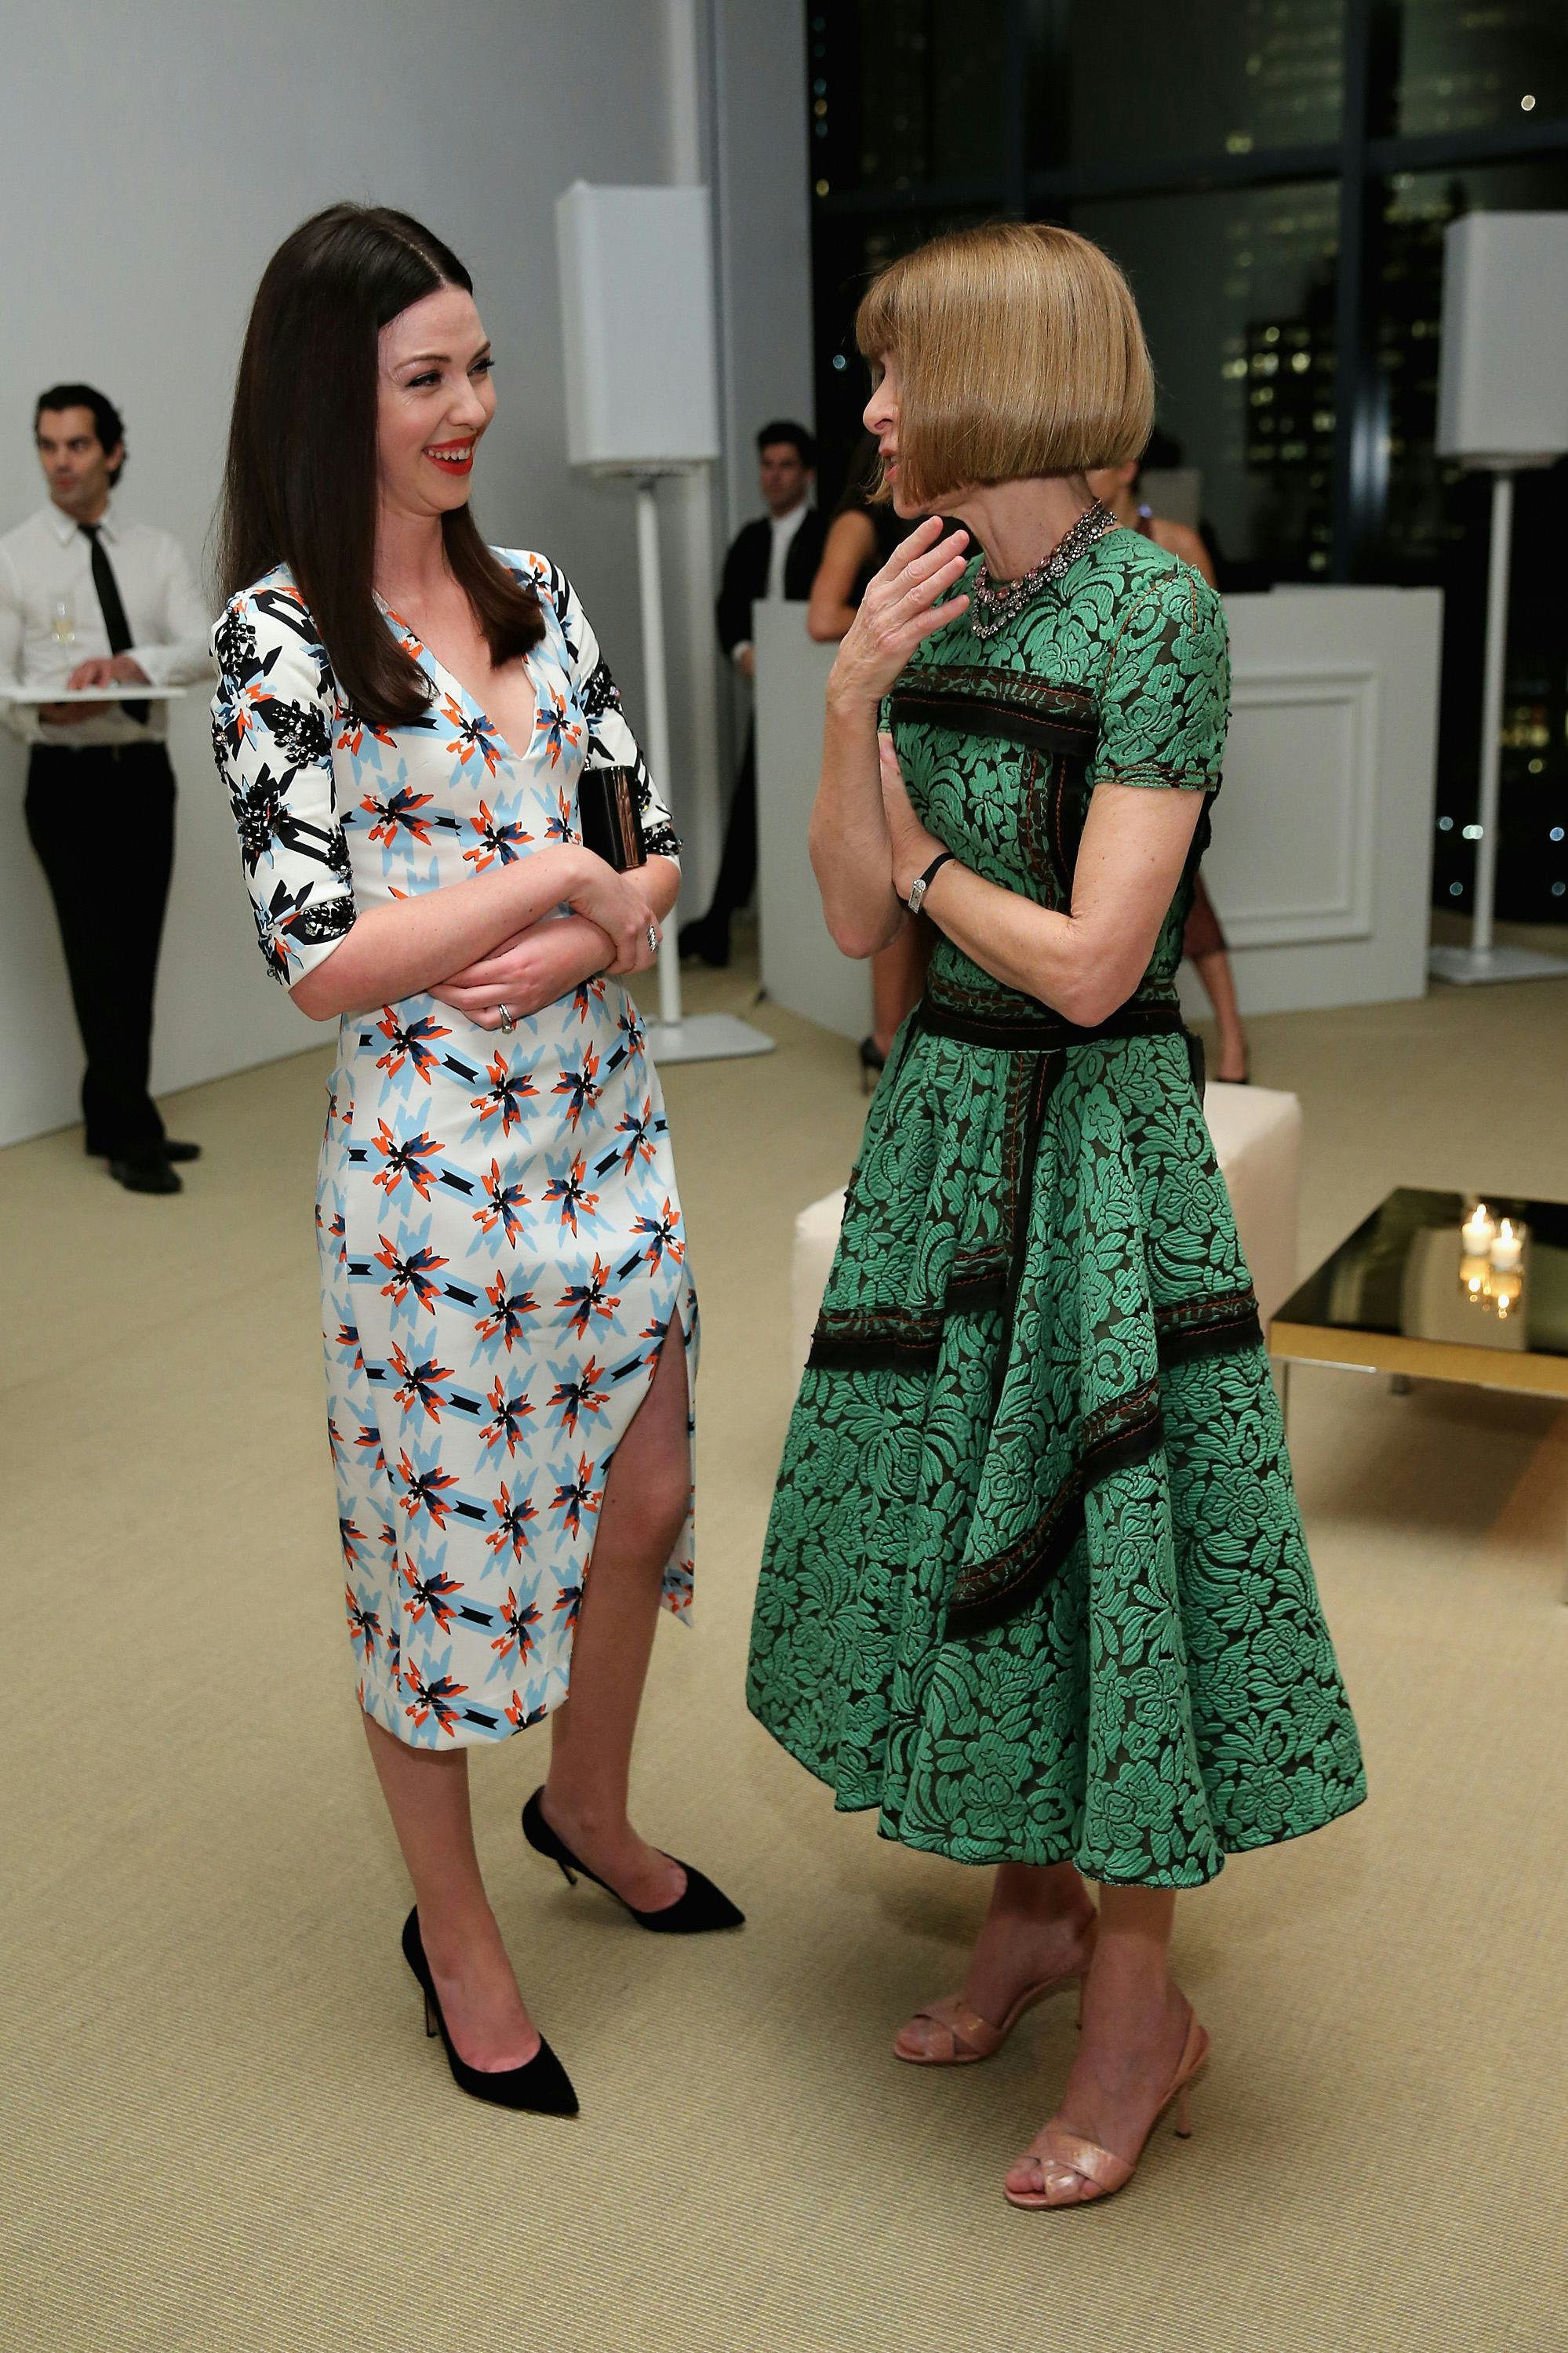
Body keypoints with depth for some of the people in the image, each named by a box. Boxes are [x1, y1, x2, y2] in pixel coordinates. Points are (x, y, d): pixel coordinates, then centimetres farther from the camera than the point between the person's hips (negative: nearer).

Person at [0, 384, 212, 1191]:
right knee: (99, 957, -9)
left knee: (139, 955, 9)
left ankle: (109, 1120, 23)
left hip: (145, 773, 4)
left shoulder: (158, 550, 7)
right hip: (68, 781, -4)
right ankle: (132, 1136, -1)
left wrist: (134, 662, -25)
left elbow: (205, 647, -6)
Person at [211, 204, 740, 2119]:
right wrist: (555, 880, -15)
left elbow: (646, 848, 6)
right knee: (444, 1533, 8)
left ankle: (588, 1808, 44)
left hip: (606, 1129, 6)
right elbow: (319, 957, -17)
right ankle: (454, 1930, 31)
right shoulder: (283, 638, -11)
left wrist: (579, 943, -14)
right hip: (430, 1161, -6)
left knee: (643, 1495, 16)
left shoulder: (534, 594, 8)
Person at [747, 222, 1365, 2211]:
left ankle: (1140, 2007, 23)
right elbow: (855, 917, 2)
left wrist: (926, 858, -5)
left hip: (1092, 1134, -7)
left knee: (1085, 1539, 2)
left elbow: (1088, 962, -20)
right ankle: (1032, 1910, 37)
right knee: (960, 1514, 15)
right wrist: (852, 704, -9)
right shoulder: (930, 605, 6)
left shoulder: (1157, 611, -16)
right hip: (941, 1114, 7)